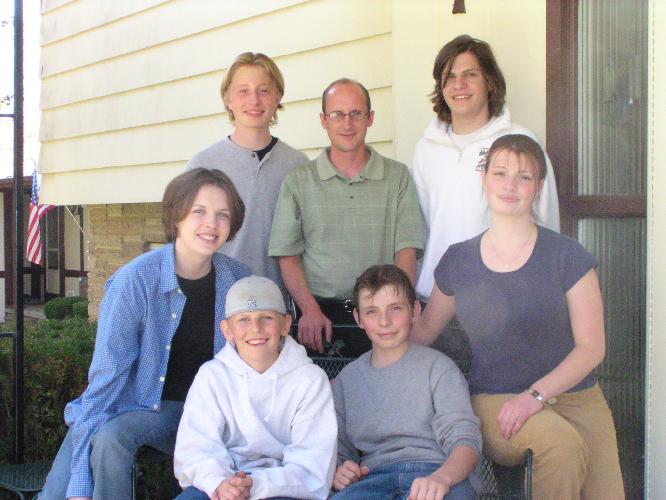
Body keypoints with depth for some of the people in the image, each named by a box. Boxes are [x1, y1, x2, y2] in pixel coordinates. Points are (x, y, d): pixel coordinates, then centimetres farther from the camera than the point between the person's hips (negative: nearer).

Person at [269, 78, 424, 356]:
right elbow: (288, 257, 4)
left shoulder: (398, 177, 8)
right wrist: (311, 310, -10)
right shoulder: (298, 181, 7)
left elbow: (406, 252, 2)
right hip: (321, 314, 0)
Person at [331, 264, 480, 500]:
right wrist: (337, 472, -4)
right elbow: (336, 448, 22)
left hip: (436, 473, -2)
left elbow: (465, 439, -1)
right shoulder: (347, 379, 23)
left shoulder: (437, 366, 12)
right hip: (374, 477, 2)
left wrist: (441, 477, -24)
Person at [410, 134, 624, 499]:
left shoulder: (567, 256, 2)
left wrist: (536, 395, -13)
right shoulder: (457, 261, 8)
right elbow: (424, 330, 21)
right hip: (493, 400, 0)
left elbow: (591, 346, -1)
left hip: (572, 396, 1)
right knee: (562, 443, -31)